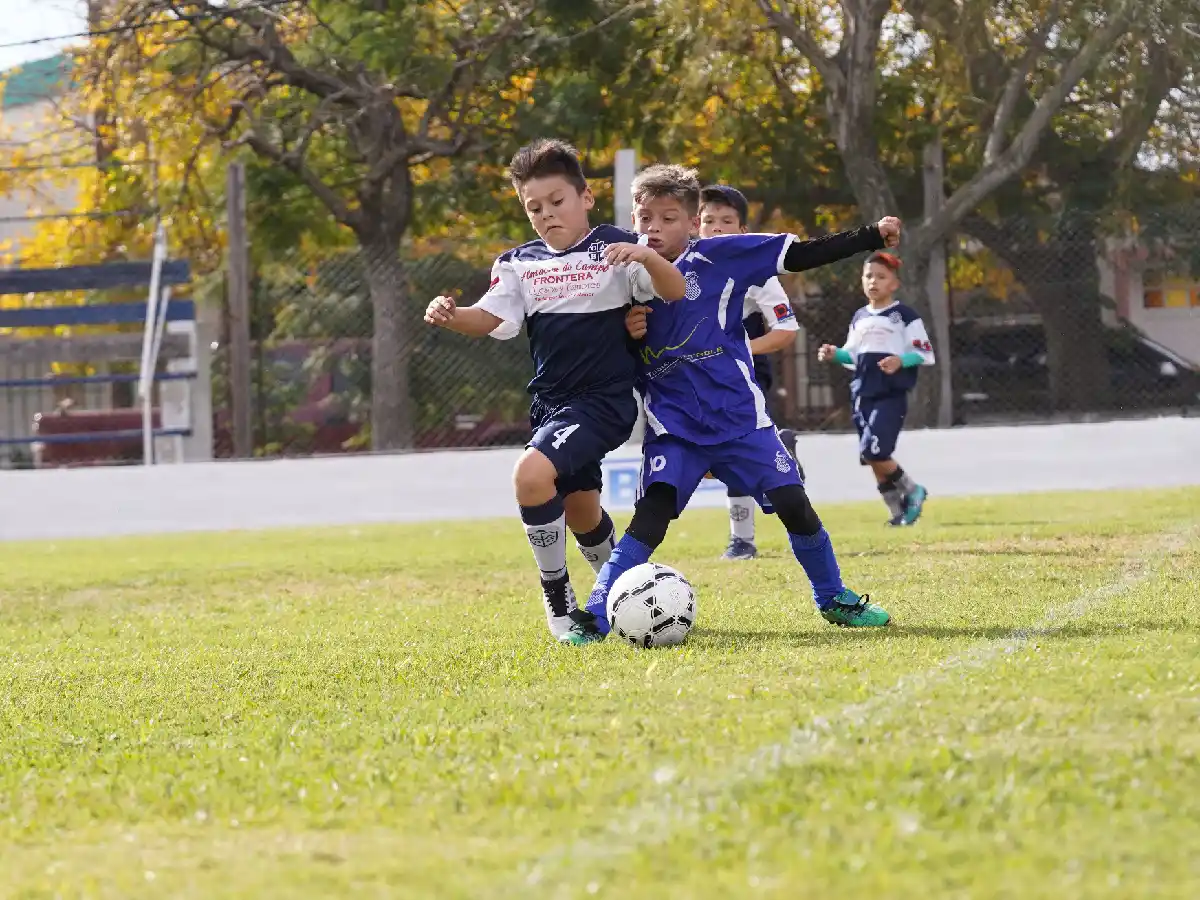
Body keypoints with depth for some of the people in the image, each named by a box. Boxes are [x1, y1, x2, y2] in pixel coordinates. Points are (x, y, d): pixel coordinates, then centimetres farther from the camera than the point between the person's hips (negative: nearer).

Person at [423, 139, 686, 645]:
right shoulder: (520, 263, 8)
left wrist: (648, 256, -38)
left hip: (603, 399, -7)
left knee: (532, 473, -27)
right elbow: (489, 318, -2)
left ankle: (558, 600, -13)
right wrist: (450, 316, -23)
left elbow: (675, 292, -17)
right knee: (580, 513, 17)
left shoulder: (614, 249, -8)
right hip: (551, 402, 7)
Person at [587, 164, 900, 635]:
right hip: (673, 424, 0)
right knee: (651, 515, -17)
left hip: (738, 416, 0)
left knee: (794, 505, -2)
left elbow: (802, 256, -2)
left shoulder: (718, 257, -4)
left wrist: (872, 237, -5)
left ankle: (833, 598, 20)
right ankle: (597, 617, -17)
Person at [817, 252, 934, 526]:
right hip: (862, 395, 7)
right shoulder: (859, 318, 16)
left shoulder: (905, 316, -4)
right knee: (874, 460, 6)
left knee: (873, 453, -19)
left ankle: (912, 491, 2)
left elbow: (925, 355, -5)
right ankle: (897, 511, 18)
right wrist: (834, 354, 3)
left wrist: (900, 361, -22)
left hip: (892, 395, -7)